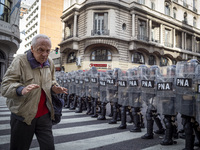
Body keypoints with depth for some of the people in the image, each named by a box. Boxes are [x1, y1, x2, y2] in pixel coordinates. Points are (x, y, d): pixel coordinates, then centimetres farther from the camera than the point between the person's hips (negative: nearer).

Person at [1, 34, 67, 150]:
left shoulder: (50, 63, 5)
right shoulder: (20, 61, -12)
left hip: (44, 115, 4)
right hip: (23, 115, -4)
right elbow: (6, 86, -17)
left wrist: (54, 88, -3)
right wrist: (21, 90, -38)